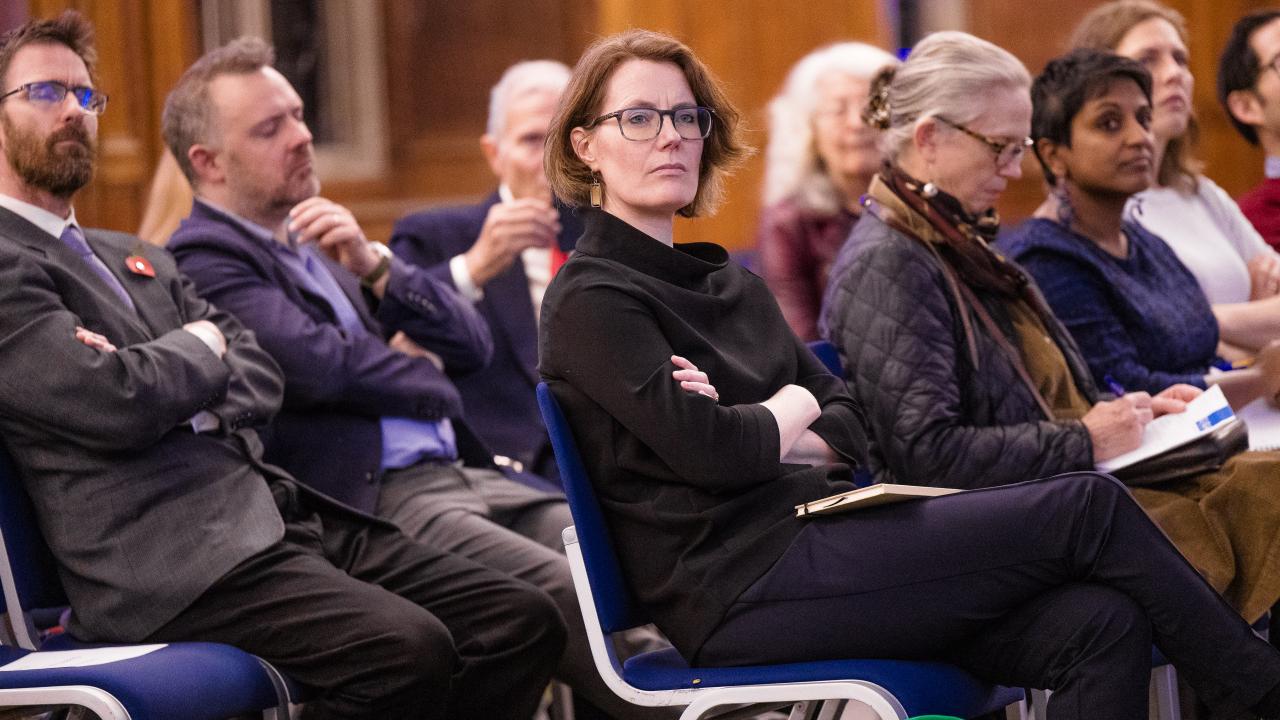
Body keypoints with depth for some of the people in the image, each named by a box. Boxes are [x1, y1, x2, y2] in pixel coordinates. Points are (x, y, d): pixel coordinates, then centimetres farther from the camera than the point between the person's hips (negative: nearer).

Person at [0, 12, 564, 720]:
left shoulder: (139, 261, 27)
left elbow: (262, 375, 17)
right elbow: (117, 403, -16)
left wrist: (164, 390, -5)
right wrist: (200, 349, 5)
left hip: (278, 510, 9)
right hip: (169, 560, -9)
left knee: (523, 620, -7)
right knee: (407, 648, -31)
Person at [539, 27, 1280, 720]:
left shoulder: (732, 284, 22)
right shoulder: (590, 299, -3)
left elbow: (855, 423, 15)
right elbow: (710, 451, -16)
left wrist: (747, 427, -5)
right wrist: (793, 409, 5)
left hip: (811, 534, 8)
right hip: (739, 588, -8)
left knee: (1099, 623, -17)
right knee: (1089, 507, -13)